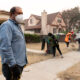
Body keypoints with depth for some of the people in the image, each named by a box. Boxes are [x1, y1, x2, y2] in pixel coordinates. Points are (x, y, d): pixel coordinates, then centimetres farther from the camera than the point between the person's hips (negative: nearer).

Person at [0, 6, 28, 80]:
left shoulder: (17, 26, 16)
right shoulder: (7, 25, -14)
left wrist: (24, 61, 22)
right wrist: (13, 65, -26)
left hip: (20, 63, 9)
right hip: (13, 65, -9)